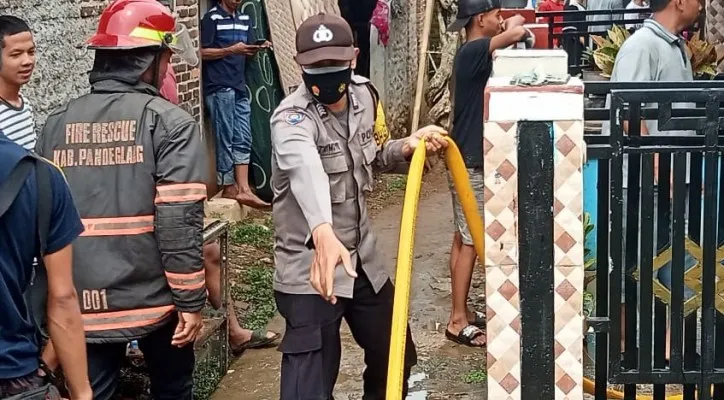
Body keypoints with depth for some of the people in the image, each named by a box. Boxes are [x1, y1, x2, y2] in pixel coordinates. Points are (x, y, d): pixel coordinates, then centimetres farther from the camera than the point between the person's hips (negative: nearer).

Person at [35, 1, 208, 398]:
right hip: (154, 300, -2)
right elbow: (180, 221, -16)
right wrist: (190, 300, -9)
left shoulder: (57, 124, 4)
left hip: (82, 304, 3)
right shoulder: (168, 121, -9)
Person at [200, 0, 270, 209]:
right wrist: (231, 50, -20)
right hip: (219, 88, -7)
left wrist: (258, 48, -4)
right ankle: (229, 188, 4)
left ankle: (243, 189, 2)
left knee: (243, 139, 2)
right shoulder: (212, 18, -5)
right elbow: (203, 52, -9)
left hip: (240, 87, 7)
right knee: (225, 138, -3)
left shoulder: (244, 19, 16)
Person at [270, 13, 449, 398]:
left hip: (363, 258, 7)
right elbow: (306, 170, -47)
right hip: (310, 267, -7)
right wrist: (324, 233, -66)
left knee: (397, 356, 23)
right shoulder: (292, 118, -24)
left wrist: (407, 147, -5)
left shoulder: (363, 95, -1)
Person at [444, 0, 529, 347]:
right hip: (470, 163, -10)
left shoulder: (472, 55, 13)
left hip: (467, 159, 10)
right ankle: (458, 321, 0)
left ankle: (461, 312, 21)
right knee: (470, 241, -5)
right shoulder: (472, 52, -18)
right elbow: (518, 32, -31)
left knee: (464, 239, 14)